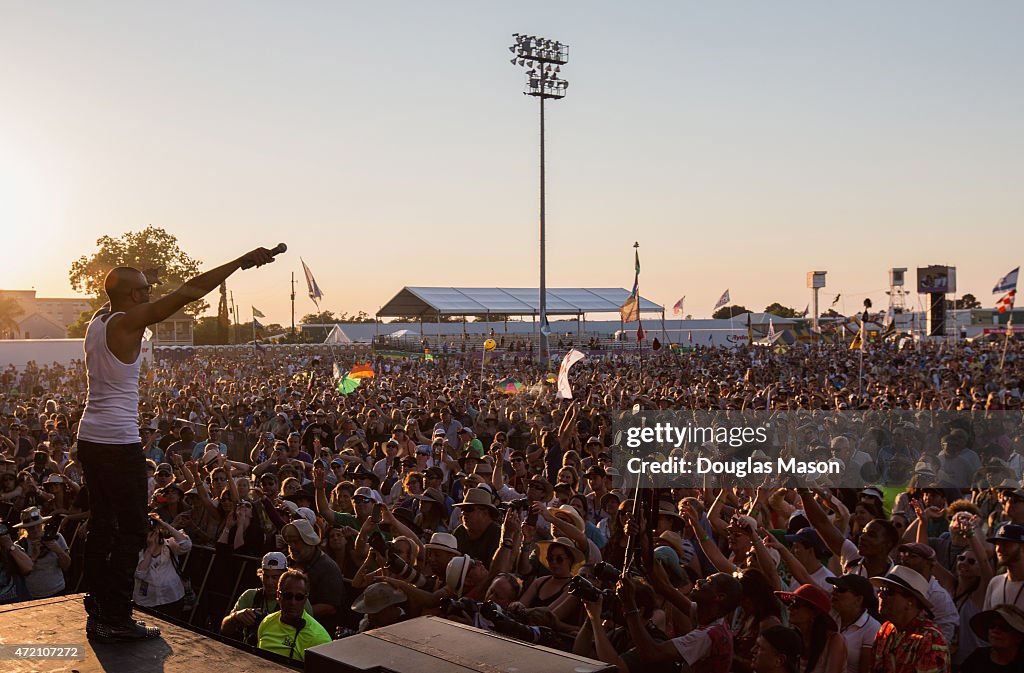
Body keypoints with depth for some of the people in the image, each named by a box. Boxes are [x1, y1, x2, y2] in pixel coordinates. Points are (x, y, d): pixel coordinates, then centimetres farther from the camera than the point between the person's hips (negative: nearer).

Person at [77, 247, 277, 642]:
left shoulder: (97, 321, 8)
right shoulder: (128, 322, -14)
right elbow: (190, 292, -17)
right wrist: (243, 261, -16)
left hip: (90, 439, 9)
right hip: (119, 443, -9)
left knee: (101, 525, 14)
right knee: (131, 531, -2)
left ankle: (98, 612, 20)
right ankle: (116, 619, 0)